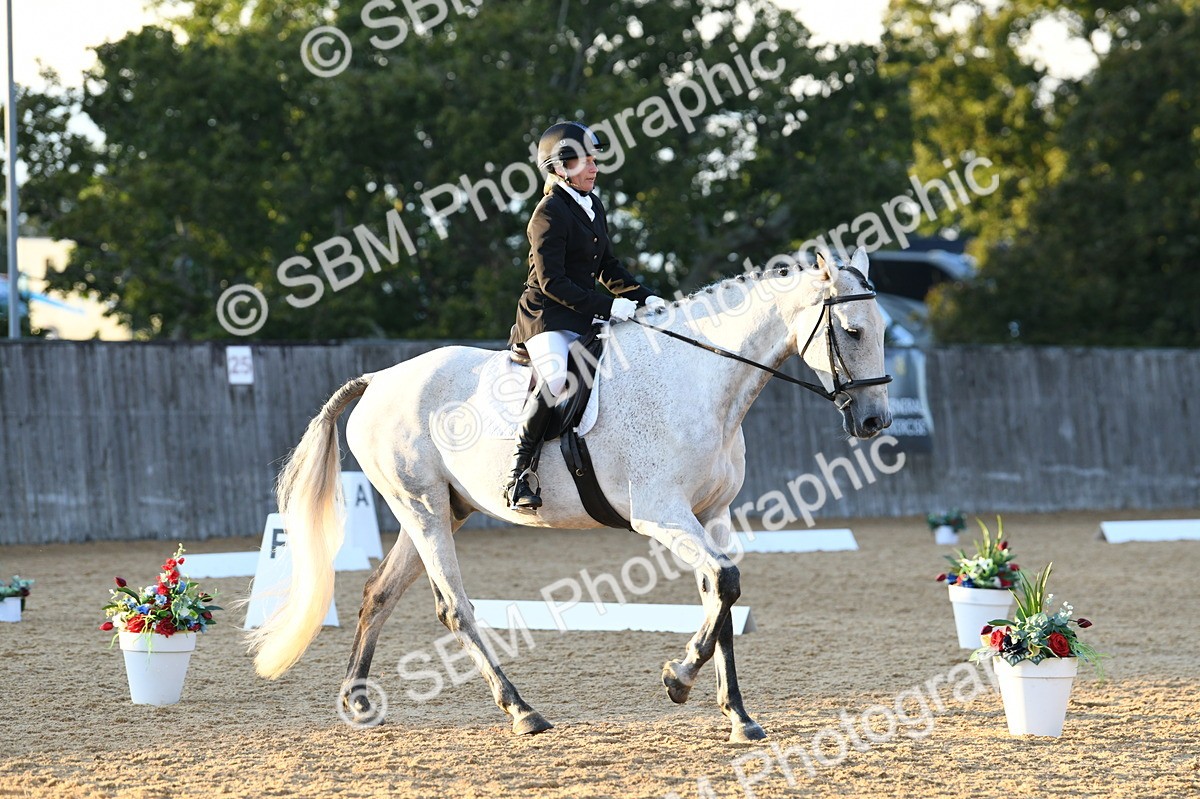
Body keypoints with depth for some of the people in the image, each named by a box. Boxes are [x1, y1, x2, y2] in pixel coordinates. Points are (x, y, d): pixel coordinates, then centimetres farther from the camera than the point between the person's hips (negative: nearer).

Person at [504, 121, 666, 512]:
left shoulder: (593, 206, 15)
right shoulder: (549, 213, -11)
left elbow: (608, 267, 23)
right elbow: (551, 281, -18)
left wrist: (642, 297, 9)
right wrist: (606, 306, -21)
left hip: (585, 319, 9)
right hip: (546, 317, -9)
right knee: (556, 377, -36)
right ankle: (520, 473, -27)